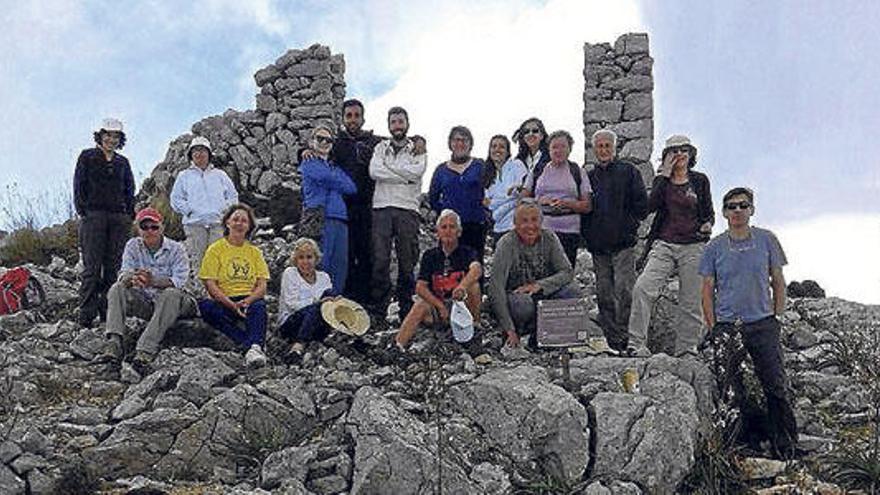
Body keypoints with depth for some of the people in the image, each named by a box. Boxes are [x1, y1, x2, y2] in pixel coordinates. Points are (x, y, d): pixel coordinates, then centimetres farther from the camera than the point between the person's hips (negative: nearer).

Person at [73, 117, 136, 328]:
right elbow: (78, 186, 3)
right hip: (93, 215, -4)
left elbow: (130, 191, 21)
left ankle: (108, 310, 6)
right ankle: (86, 314, -9)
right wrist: (83, 213, -6)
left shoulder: (122, 162, 17)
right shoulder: (87, 157, 7)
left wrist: (129, 214, 8)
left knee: (114, 266, 1)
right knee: (92, 266, -9)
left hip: (119, 218, 4)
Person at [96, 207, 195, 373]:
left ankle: (146, 349, -47)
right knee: (116, 289, -20)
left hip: (169, 303, -3)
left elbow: (179, 281, -17)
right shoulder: (133, 246, 7)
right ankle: (114, 343, -35)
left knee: (171, 294, -35)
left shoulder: (176, 249, -3)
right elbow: (124, 274, -6)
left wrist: (153, 281, -38)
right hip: (141, 301, 3)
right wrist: (132, 279, -34)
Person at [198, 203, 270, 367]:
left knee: (259, 306, -34)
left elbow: (262, 286, 7)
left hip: (250, 300, 1)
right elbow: (210, 285, -2)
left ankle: (254, 348, -56)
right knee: (206, 307, -35)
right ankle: (252, 345, -42)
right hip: (223, 303, -1)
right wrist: (232, 305, -17)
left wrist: (247, 301, -15)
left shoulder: (254, 252, 16)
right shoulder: (215, 249, 8)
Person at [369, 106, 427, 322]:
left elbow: (416, 171, -8)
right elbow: (374, 172, -1)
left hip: (407, 209, -1)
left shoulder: (417, 149, 13)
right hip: (382, 207, 1)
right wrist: (404, 176, -4)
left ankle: (406, 310, 6)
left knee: (407, 261, 0)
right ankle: (379, 309, -1)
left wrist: (388, 166, -1)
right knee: (380, 260, -5)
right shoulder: (381, 147, 17)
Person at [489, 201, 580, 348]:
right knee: (523, 303, -38)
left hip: (543, 294, 4)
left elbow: (567, 272, -9)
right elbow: (495, 288, -24)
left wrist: (539, 285, -27)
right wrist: (509, 329, -30)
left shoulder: (549, 238, -6)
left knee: (572, 292, -22)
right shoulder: (507, 244, -19)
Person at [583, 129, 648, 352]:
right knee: (604, 296, 5)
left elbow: (642, 205, 2)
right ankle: (611, 341, 10)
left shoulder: (628, 171, 6)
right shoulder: (590, 176, 17)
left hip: (623, 243, -4)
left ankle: (625, 339, -10)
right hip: (598, 245, 5)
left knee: (624, 291, -14)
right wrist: (588, 234, 6)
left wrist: (628, 225, -4)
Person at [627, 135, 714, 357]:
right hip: (664, 245, 0)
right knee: (643, 287, -21)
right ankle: (636, 343, -19)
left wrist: (707, 225, -8)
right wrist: (664, 175, -6)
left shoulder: (699, 180, 10)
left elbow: (709, 212, 14)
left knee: (690, 301, 2)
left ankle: (686, 349, 12)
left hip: (693, 247, 0)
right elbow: (651, 206, -7)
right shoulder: (662, 179, 10)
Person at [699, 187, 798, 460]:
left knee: (775, 387, -1)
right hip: (727, 327, 0)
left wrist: (775, 319, 3)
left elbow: (778, 283, 9)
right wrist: (713, 329, 0)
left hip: (763, 325, 0)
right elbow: (708, 291, 6)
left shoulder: (767, 240, 3)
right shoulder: (715, 247, 2)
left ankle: (786, 448, 8)